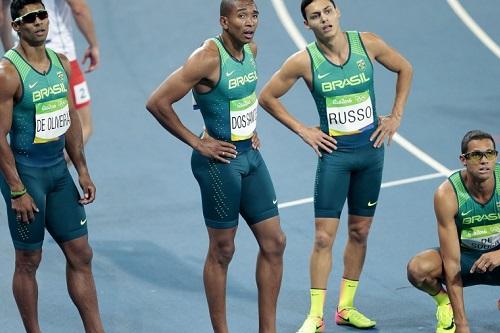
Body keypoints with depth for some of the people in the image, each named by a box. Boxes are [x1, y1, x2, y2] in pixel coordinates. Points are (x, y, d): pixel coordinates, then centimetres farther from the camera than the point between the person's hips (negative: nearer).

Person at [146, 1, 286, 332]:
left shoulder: (251, 49, 4)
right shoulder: (208, 58, -21)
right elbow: (157, 102, -22)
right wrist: (196, 142, -16)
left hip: (250, 155, 8)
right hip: (220, 160, -8)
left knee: (274, 242, 9)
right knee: (222, 251, 3)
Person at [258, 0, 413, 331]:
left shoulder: (368, 44, -7)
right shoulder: (304, 61, -12)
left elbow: (405, 69, 10)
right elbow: (267, 97, 0)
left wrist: (396, 116, 4)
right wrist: (302, 130, -3)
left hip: (371, 148, 3)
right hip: (334, 152, -3)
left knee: (360, 231, 10)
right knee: (324, 235, -5)